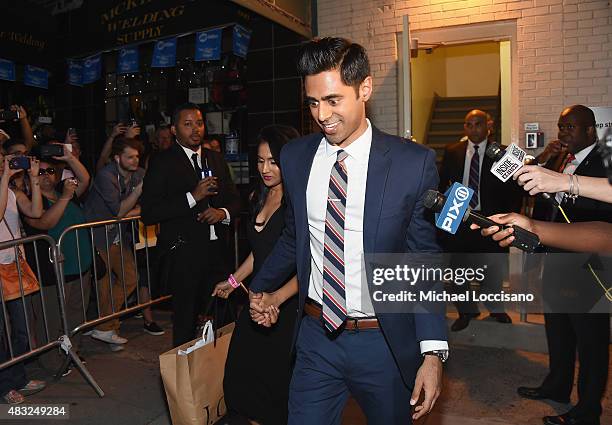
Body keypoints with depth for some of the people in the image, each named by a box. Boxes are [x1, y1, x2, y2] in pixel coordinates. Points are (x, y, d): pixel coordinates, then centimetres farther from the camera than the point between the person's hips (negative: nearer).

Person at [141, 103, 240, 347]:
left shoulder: (216, 159, 15)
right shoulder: (162, 163, -2)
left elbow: (234, 199, 19)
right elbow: (148, 214, -11)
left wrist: (223, 213, -4)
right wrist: (193, 197, -17)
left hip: (217, 250, 5)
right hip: (184, 254, -5)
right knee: (186, 321, 4)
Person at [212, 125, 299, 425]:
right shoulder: (258, 198, 10)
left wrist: (277, 297, -31)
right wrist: (234, 281, 27)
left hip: (289, 307, -8)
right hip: (259, 301, 8)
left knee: (279, 385, 2)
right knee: (242, 381, 12)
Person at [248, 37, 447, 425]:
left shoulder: (414, 163, -12)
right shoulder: (295, 157, -1)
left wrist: (433, 351, -14)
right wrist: (261, 286, 24)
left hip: (384, 340, -2)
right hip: (316, 336, 2)